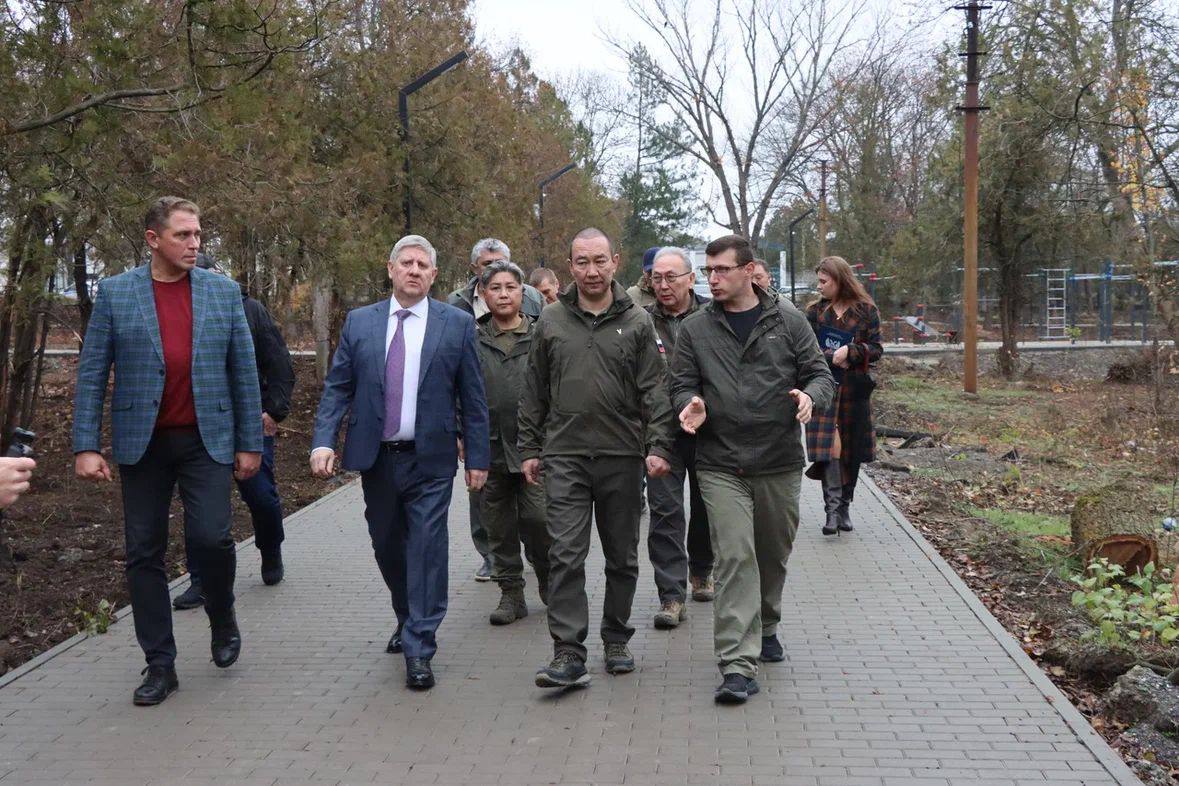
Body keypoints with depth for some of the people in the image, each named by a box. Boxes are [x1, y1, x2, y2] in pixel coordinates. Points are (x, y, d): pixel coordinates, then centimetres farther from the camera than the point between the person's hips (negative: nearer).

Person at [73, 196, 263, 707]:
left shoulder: (224, 292, 5)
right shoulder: (115, 293, 2)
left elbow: (243, 372, 6)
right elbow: (91, 375, 1)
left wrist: (250, 443, 3)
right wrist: (85, 446, -6)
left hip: (207, 439, 0)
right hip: (142, 443, 1)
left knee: (211, 536, -14)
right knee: (145, 554, 4)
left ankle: (222, 616, 17)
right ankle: (160, 665, 16)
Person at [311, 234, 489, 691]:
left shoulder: (457, 324, 0)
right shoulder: (359, 323, 5)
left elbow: (472, 397, 0)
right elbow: (337, 387, 4)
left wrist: (477, 458, -2)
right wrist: (324, 441, -9)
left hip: (431, 462, -3)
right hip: (376, 459, 3)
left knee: (426, 550, -5)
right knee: (387, 548, 15)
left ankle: (419, 651, 3)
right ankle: (408, 620, 38)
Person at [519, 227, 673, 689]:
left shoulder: (636, 322, 3)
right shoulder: (551, 321, 7)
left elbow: (654, 391, 0)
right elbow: (534, 393, 11)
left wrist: (658, 446, -10)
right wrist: (529, 449, 9)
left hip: (621, 457, 0)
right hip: (564, 457, 0)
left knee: (622, 558, 11)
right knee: (566, 555, -7)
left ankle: (616, 640, 26)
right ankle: (568, 654, -6)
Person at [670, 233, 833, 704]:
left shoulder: (788, 322, 3)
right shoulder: (695, 329, 5)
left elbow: (819, 373, 5)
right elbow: (682, 383, 7)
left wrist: (810, 396, -18)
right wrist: (692, 404, -16)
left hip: (780, 462, 1)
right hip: (721, 466, -1)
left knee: (774, 555, 16)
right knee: (735, 559, -10)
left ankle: (765, 628, 41)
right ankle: (738, 665, -11)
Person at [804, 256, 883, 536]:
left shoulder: (866, 310, 3)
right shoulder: (816, 311, 6)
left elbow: (876, 349, 1)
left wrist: (850, 351, -15)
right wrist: (830, 357, -13)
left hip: (855, 389, 1)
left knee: (852, 450, 7)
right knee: (830, 445, -14)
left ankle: (844, 507, 20)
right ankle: (832, 507, -15)